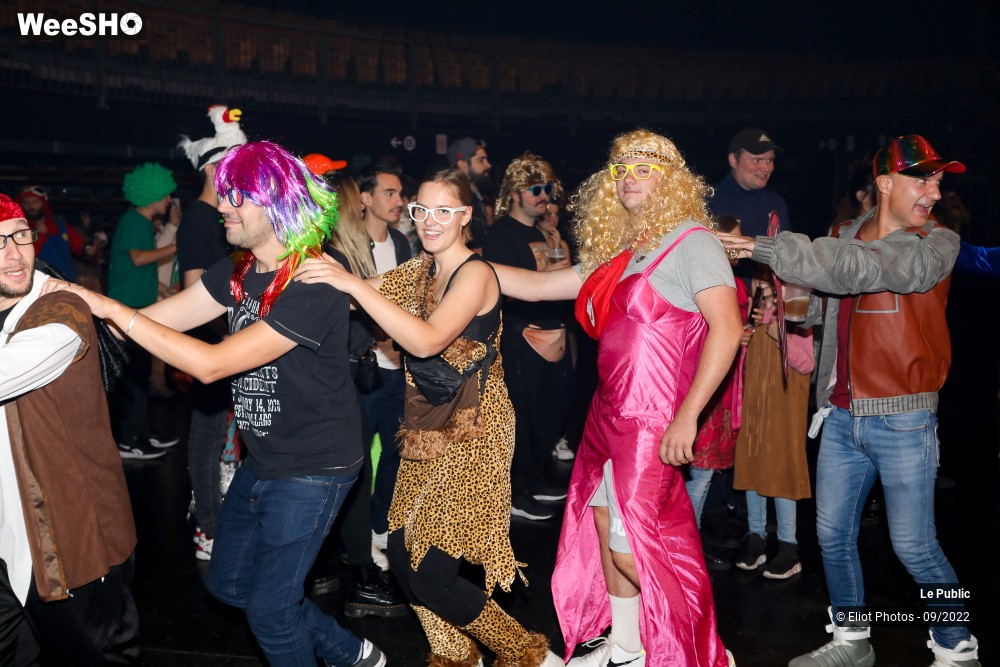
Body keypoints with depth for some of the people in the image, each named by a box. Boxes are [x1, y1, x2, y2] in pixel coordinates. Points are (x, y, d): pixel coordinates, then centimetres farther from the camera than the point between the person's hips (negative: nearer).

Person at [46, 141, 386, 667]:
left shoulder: (311, 288, -27)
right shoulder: (238, 273, 1)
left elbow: (210, 364, -29)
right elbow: (158, 318, 3)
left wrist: (114, 309, -24)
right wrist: (76, 300, -9)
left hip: (312, 471, -9)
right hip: (260, 462, 9)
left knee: (268, 610, 3)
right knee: (228, 584, 22)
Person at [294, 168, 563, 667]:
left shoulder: (475, 273, -15)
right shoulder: (420, 271, 10)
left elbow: (427, 340, -30)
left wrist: (353, 285, -34)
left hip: (471, 433, -8)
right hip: (426, 431, 8)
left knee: (430, 573, -6)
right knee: (402, 555, 10)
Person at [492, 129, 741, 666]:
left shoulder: (691, 242, -10)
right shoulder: (617, 253, 13)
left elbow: (726, 329, -19)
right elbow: (537, 286, 17)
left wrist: (686, 416, -23)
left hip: (653, 422, -8)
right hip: (609, 414, 8)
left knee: (631, 552, -5)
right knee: (605, 533, 16)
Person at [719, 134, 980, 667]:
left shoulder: (938, 242, -8)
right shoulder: (843, 237, 9)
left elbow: (866, 268, -25)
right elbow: (818, 305, 14)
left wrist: (769, 249, -29)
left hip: (903, 420, -5)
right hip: (841, 417, 5)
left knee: (914, 545, 2)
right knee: (832, 535, 12)